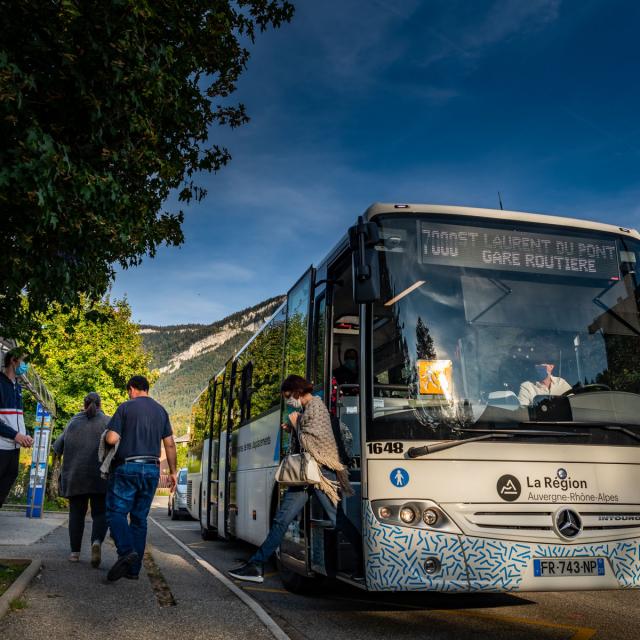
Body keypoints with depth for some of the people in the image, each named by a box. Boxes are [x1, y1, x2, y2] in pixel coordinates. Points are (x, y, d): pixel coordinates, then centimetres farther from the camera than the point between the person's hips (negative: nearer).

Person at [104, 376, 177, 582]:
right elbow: (170, 444, 11)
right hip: (152, 469, 5)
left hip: (128, 468, -5)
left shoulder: (126, 407, -2)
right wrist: (172, 471, 17)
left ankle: (126, 551, -23)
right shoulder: (161, 411, 12)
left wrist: (107, 436, 13)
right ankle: (134, 568, 11)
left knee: (116, 512, 0)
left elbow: (112, 439, -11)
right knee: (139, 518, 10)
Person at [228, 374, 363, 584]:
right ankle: (256, 565, 6)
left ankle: (365, 560, 11)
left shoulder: (315, 406, -8)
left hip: (320, 471, -9)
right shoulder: (305, 409, 18)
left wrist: (296, 425, -2)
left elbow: (311, 443, -15)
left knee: (339, 521, -3)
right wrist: (293, 429, 12)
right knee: (281, 520, 5)